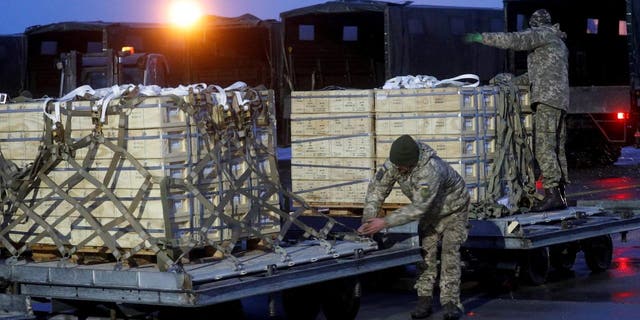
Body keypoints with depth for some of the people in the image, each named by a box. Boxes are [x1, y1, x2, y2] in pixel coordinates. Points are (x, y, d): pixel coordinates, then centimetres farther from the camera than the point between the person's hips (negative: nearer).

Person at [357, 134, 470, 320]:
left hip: (453, 209, -6)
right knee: (426, 252, -3)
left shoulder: (430, 170, -44)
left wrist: (385, 222, -45)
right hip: (430, 212, 6)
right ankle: (425, 300, -2)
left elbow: (418, 208, -43)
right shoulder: (394, 163, -23)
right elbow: (376, 188, -16)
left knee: (450, 252, -14)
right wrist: (368, 220, -28)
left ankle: (451, 302, -13)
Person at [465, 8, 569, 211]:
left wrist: (483, 38, -9)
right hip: (560, 100, 10)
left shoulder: (543, 33, 0)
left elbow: (515, 40, -14)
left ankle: (552, 194, -23)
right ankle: (560, 195, 7)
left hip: (548, 98, -10)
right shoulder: (558, 42, 28)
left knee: (544, 147, -15)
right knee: (556, 148, 8)